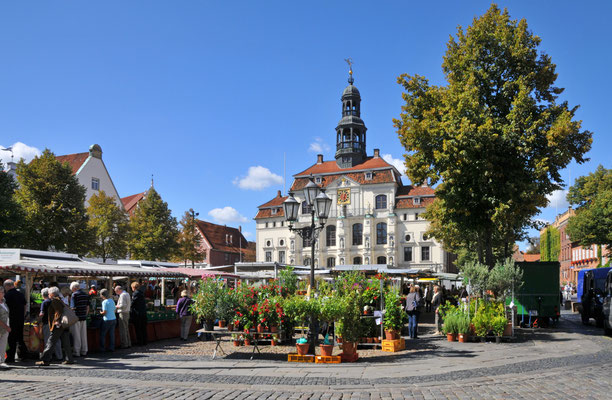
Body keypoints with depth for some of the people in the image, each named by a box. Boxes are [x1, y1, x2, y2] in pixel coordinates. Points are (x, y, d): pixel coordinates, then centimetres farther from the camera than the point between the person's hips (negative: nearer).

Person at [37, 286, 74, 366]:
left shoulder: (55, 301, -8)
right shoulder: (60, 301, 19)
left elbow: (59, 311, -21)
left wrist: (57, 321, -23)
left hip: (58, 326, -9)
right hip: (64, 326, 9)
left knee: (50, 343, -5)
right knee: (66, 343, 11)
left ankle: (45, 360, -3)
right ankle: (69, 359, 13)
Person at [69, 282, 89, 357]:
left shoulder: (74, 295, -10)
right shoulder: (85, 295, 9)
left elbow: (73, 307, -15)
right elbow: (88, 307, 12)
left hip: (76, 318, -6)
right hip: (83, 317, 6)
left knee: (76, 336, 1)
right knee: (83, 335, 11)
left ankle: (77, 352, 4)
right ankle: (84, 352, 16)